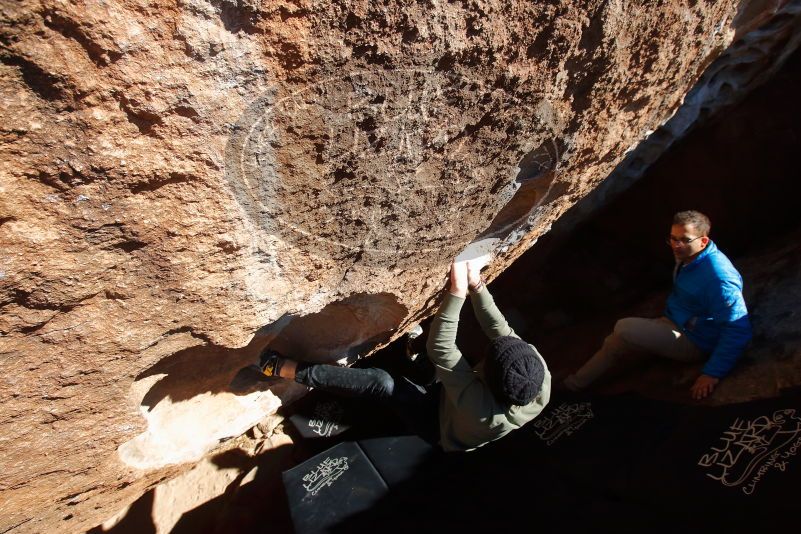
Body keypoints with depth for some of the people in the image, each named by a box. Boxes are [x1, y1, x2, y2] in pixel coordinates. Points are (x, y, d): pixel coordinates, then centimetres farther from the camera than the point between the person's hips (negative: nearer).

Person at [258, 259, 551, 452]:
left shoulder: (481, 407, -46)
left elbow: (440, 348, -46)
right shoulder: (541, 377, -32)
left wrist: (458, 290, -47)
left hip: (440, 425, -6)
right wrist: (477, 285, -33)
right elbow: (502, 331, -26)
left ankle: (285, 369, -15)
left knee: (381, 383, -22)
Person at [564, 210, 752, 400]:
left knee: (624, 329, -21)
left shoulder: (718, 278, -28)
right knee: (617, 341, -2)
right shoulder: (686, 258, 1)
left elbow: (739, 330, -29)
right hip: (675, 325, 9)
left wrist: (713, 374, -30)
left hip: (693, 342, -9)